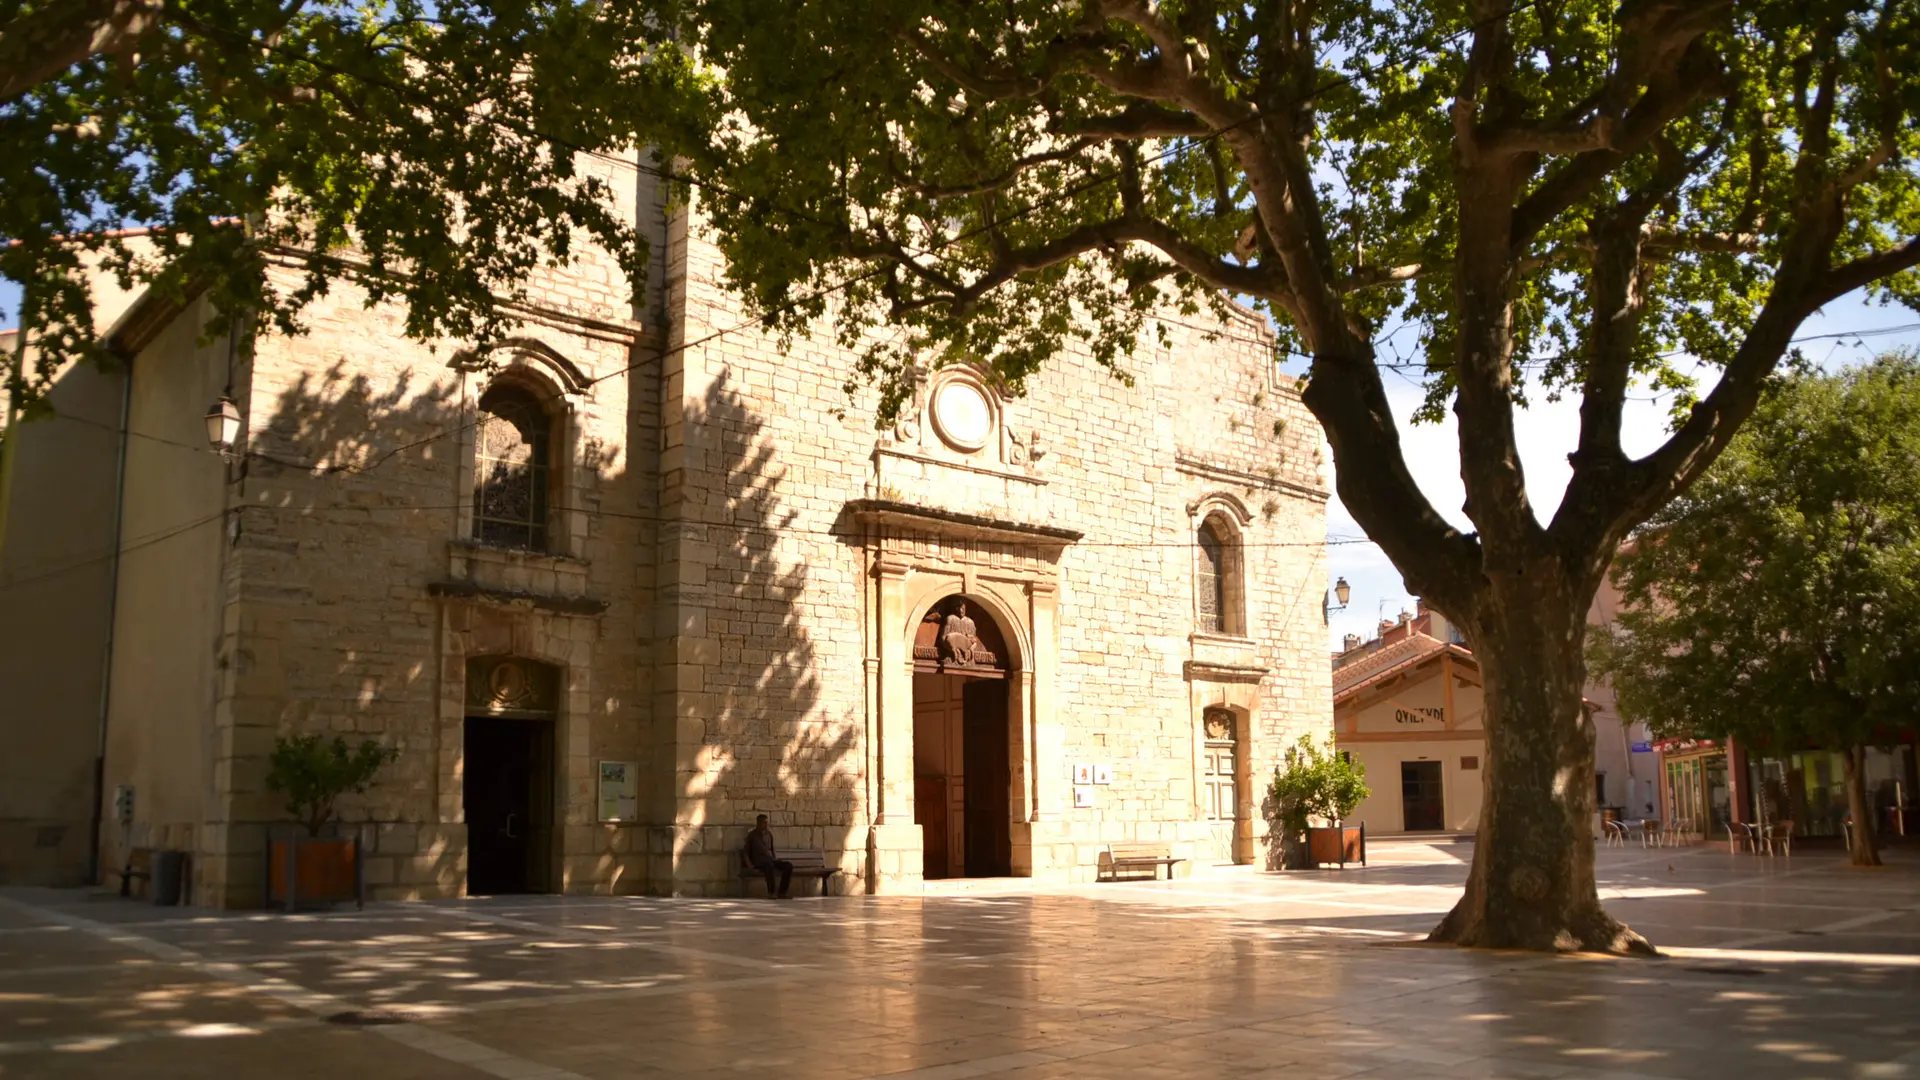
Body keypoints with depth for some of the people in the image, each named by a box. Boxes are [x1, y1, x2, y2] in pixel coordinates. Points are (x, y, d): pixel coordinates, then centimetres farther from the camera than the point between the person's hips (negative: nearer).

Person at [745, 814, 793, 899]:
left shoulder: (769, 834, 18)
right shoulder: (752, 835, 4)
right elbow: (746, 852, 1)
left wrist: (775, 859, 8)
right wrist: (750, 864, -14)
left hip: (770, 859, 6)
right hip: (758, 861, -6)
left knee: (788, 866, -20)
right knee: (769, 865, -41)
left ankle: (782, 892, -22)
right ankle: (771, 892, -35)